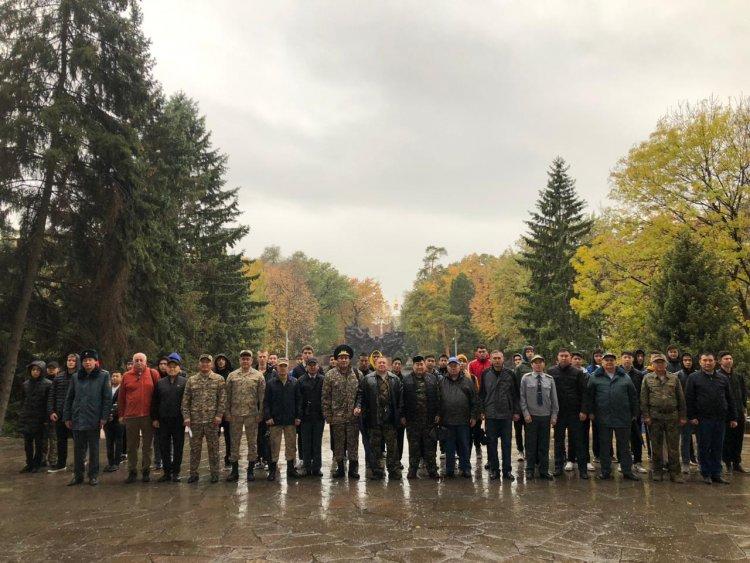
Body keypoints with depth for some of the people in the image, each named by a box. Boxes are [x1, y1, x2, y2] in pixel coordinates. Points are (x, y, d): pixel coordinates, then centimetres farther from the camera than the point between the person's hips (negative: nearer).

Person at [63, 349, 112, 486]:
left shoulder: (103, 376, -1)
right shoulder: (76, 377, 9)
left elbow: (107, 398, -4)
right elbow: (69, 398, 12)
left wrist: (104, 417, -9)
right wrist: (67, 417, 7)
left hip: (94, 420, -3)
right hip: (77, 419, 3)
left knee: (93, 449, 6)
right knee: (78, 448, 9)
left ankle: (93, 475, 15)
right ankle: (78, 475, 20)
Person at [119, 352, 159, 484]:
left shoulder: (153, 374, 0)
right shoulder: (126, 376, 5)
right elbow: (121, 397, 9)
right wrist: (121, 414, 6)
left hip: (148, 416, -1)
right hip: (131, 416, 1)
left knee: (147, 446, 8)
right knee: (132, 447, 8)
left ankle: (146, 471, 17)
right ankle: (132, 472, 18)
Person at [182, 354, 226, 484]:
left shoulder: (219, 379, 2)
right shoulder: (191, 380, 7)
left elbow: (222, 399, -2)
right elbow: (185, 400, 6)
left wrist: (219, 415, -10)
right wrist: (186, 416, -3)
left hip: (212, 419, -2)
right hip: (195, 419, 2)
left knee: (213, 447, 4)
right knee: (194, 447, 8)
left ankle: (214, 473, 14)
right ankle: (193, 473, 18)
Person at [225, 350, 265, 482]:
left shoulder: (258, 376, 2)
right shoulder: (232, 376, 6)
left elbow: (262, 396, 0)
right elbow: (228, 396, 5)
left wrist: (260, 413, -6)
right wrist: (227, 412, -1)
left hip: (252, 414, -1)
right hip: (235, 414, 1)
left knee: (252, 442, 5)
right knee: (234, 442, 7)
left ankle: (251, 470, 16)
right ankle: (234, 470, 17)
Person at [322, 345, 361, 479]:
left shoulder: (357, 374, 5)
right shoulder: (330, 375, 0)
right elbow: (326, 397, 0)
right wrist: (327, 415, -3)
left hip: (353, 416, 1)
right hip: (337, 416, -1)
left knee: (353, 443, 6)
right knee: (338, 443, 7)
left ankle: (353, 468, 16)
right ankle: (340, 467, 19)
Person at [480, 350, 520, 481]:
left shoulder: (509, 374, 3)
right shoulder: (486, 374, 4)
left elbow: (516, 394, 5)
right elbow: (481, 394, 7)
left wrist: (516, 411, 1)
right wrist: (482, 411, 2)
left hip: (506, 415, 0)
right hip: (490, 415, 0)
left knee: (506, 444, 4)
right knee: (491, 443, 5)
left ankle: (507, 471, 12)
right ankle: (494, 470, 14)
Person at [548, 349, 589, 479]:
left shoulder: (578, 372, 0)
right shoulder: (551, 372, 2)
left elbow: (584, 392, -1)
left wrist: (583, 410, -6)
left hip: (574, 412, -1)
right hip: (558, 412, 1)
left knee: (578, 440, 1)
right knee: (559, 441, 9)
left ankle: (583, 469, 7)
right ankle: (558, 467, 18)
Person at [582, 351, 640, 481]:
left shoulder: (624, 377, 9)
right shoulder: (595, 377, 4)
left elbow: (633, 396, 11)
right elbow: (588, 396, 4)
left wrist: (634, 413, 8)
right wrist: (590, 412, 0)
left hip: (623, 417, 1)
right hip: (603, 418, -1)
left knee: (624, 446, 7)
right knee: (604, 446, 6)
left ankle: (627, 471, 16)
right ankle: (605, 471, 14)